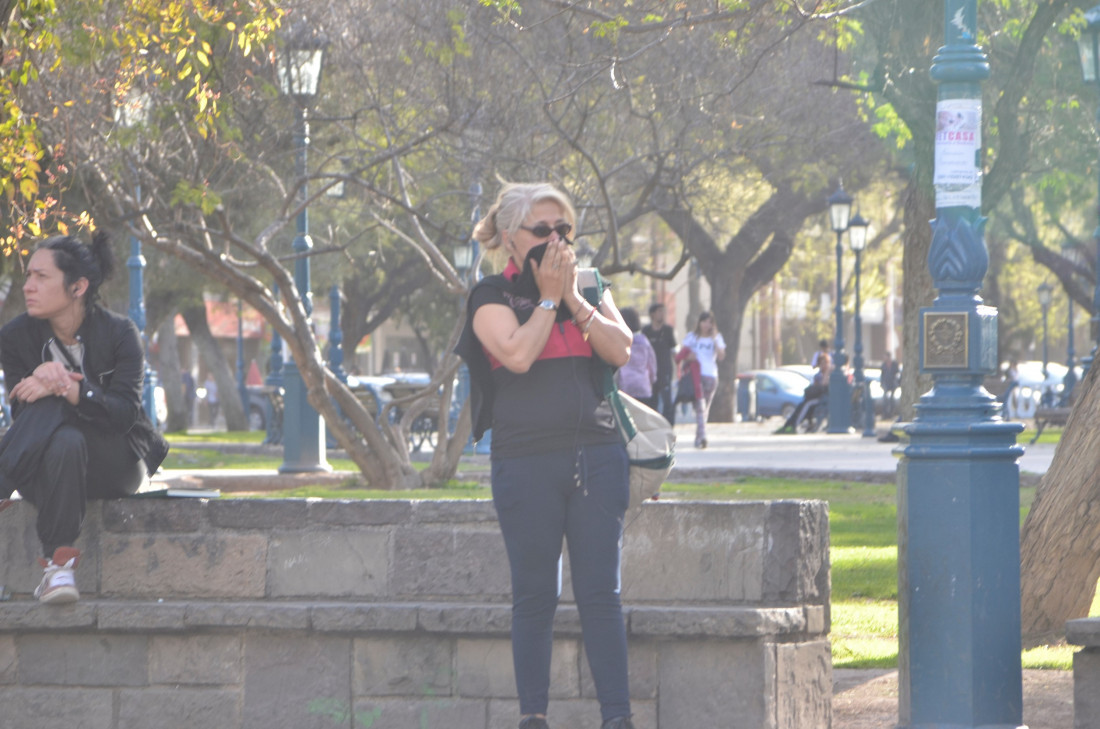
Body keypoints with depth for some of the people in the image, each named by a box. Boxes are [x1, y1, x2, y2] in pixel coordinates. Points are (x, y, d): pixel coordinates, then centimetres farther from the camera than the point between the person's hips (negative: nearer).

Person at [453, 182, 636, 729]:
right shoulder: (492, 296, 2)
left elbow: (620, 350, 0)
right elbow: (517, 354, -15)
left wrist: (573, 297, -6)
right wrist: (549, 298, -8)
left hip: (597, 454, 3)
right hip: (527, 462, -3)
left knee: (600, 594, 0)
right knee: (536, 595, 1)